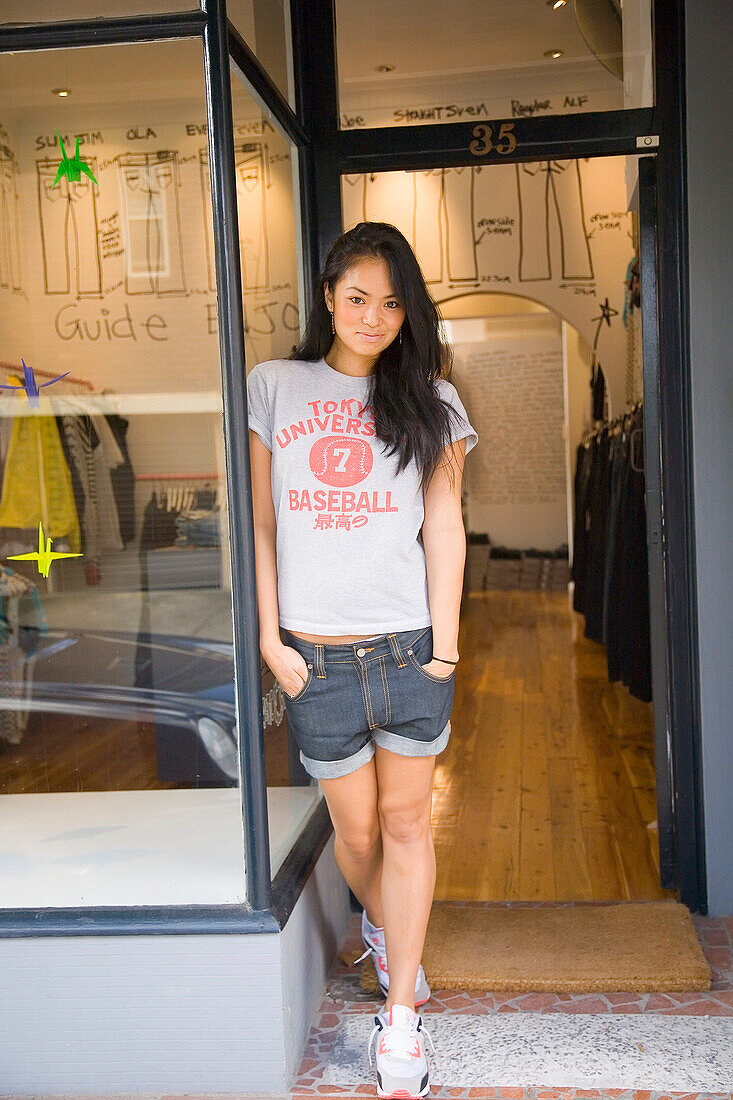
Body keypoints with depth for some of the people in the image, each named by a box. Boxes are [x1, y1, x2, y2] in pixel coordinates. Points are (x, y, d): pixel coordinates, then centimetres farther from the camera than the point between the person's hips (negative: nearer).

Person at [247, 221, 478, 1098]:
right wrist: (270, 638, -1)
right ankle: (381, 926, 45)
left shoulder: (430, 401, 7)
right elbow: (261, 524, 5)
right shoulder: (275, 386, 6)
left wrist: (444, 644, -3)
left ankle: (401, 1017, 19)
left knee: (407, 822, 7)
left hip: (410, 649, 0)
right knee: (356, 828, 12)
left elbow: (443, 526, 3)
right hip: (318, 656, 0)